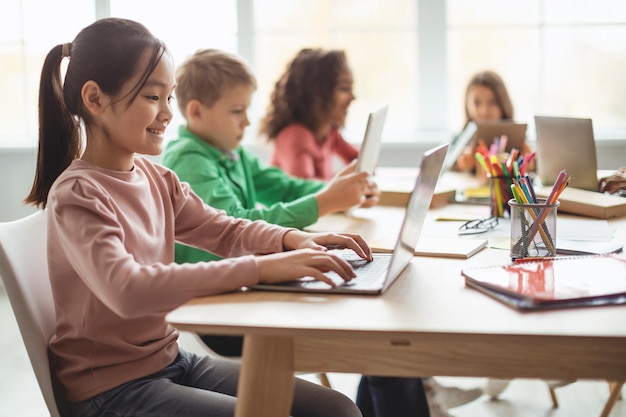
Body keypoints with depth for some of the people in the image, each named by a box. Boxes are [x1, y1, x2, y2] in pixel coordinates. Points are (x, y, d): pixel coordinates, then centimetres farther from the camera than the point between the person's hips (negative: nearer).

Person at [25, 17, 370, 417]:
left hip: (171, 360, 8)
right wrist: (261, 268, -39)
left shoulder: (156, 178, 3)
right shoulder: (77, 195, -20)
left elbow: (225, 230, 12)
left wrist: (293, 240, -10)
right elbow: (128, 290, -36)